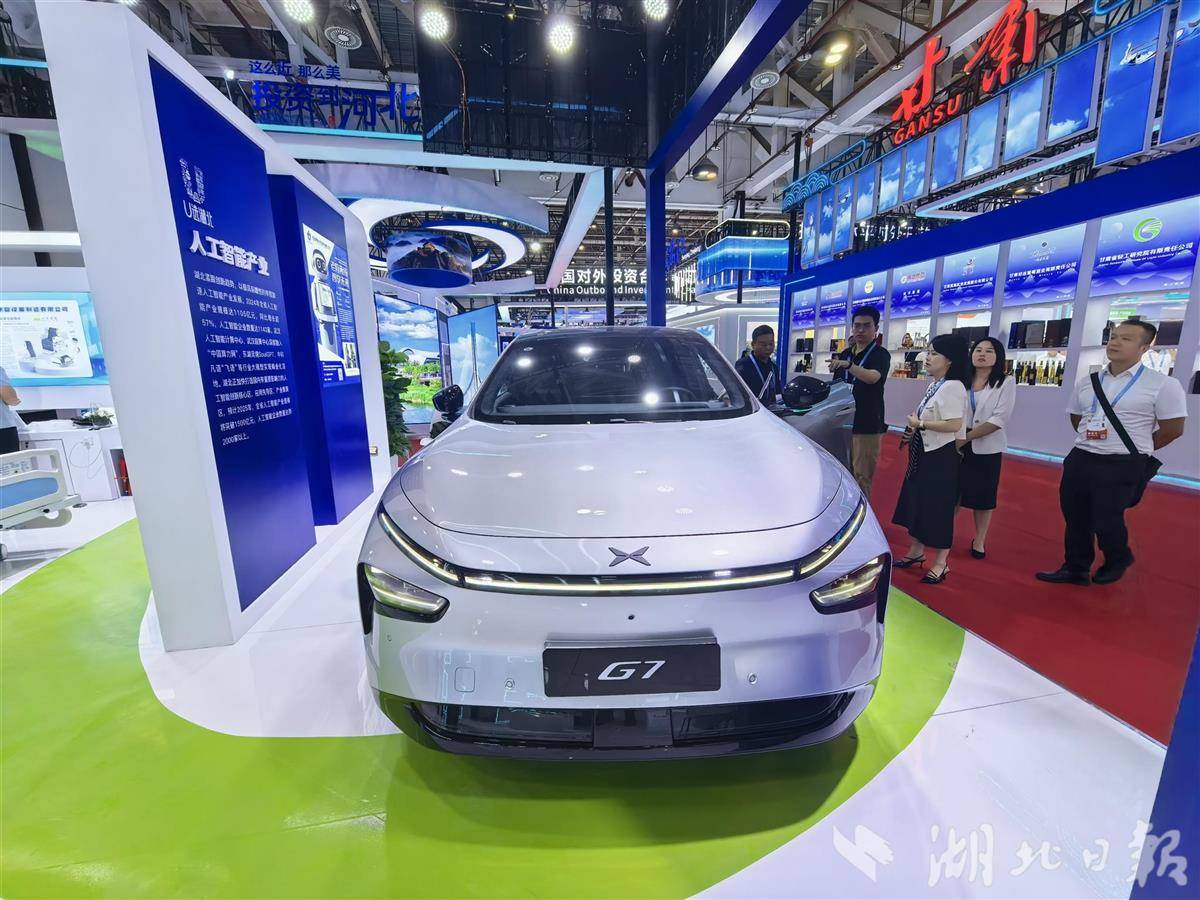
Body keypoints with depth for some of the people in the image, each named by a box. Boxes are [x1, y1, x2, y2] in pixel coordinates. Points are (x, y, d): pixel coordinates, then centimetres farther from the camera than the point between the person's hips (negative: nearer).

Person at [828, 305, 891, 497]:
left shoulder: (880, 354, -5)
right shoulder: (845, 354, 12)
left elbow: (872, 377, -27)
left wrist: (848, 365, -43)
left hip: (867, 425, -5)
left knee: (861, 477, -5)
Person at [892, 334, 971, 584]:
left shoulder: (952, 387, -17)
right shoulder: (933, 386, 11)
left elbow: (954, 425, -25)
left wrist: (920, 424, -17)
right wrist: (914, 429, 6)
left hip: (942, 455, -9)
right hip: (923, 453, 9)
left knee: (939, 507, -1)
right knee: (916, 500, 15)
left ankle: (941, 563, 12)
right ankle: (916, 550, 29)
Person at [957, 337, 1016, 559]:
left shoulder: (1005, 384, -3)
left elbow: (999, 419, -12)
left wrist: (966, 437, -16)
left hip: (986, 448, -2)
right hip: (958, 444, 2)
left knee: (983, 495, 7)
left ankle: (979, 541, 22)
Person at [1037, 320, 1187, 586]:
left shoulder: (1163, 384, -8)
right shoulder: (1087, 383, 6)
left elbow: (1172, 429, -4)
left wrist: (1133, 450, 5)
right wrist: (1092, 444, 12)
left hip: (1122, 467, -5)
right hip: (1079, 460, 5)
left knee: (1105, 521, 1)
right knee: (1075, 519, 11)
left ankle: (1118, 561, 33)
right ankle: (1075, 569, 27)